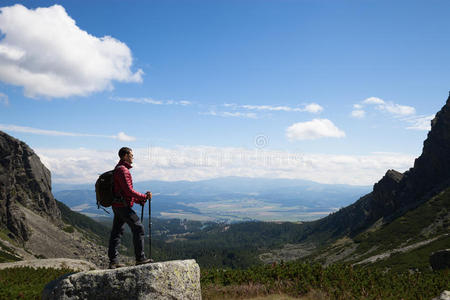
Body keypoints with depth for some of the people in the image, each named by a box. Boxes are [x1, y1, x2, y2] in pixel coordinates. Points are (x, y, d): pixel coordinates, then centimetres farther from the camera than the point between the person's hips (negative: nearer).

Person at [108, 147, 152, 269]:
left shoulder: (118, 169, 18)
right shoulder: (122, 170, -15)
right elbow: (129, 191, -20)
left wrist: (140, 200, 14)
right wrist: (144, 197, -10)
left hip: (116, 206, 10)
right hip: (123, 206, -10)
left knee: (116, 232, 10)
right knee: (138, 228, -2)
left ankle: (113, 261, 13)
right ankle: (140, 258, 3)